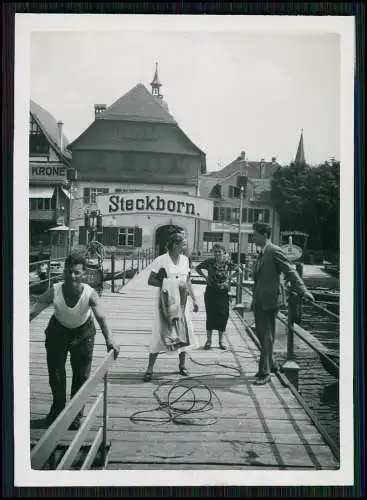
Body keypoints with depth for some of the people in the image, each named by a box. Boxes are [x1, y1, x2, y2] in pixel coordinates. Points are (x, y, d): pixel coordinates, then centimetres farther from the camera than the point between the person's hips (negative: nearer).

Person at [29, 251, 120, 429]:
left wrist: (109, 339, -59)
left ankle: (76, 414, 24)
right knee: (55, 373, 8)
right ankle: (57, 409, 34)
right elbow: (33, 312, -32)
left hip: (83, 333, -1)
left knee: (81, 374, 4)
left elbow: (101, 317, -43)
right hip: (57, 331, 1)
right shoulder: (54, 291, -29)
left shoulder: (90, 294, -32)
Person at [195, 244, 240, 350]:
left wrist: (229, 277, 1)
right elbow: (198, 268, 10)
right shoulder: (210, 262, -4)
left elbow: (236, 270, 14)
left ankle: (221, 341, 17)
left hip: (223, 293, 1)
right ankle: (208, 340, 11)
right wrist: (205, 277, 1)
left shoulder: (228, 262, -3)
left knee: (223, 316, 3)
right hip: (211, 292, -1)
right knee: (210, 315, 1)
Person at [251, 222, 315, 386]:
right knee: (261, 333, 16)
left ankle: (264, 372, 2)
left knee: (267, 335, -3)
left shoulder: (274, 251, -12)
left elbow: (290, 271, -16)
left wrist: (303, 291, -22)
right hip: (259, 300, 9)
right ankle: (269, 364, 33)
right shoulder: (262, 253, 15)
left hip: (270, 300, -9)